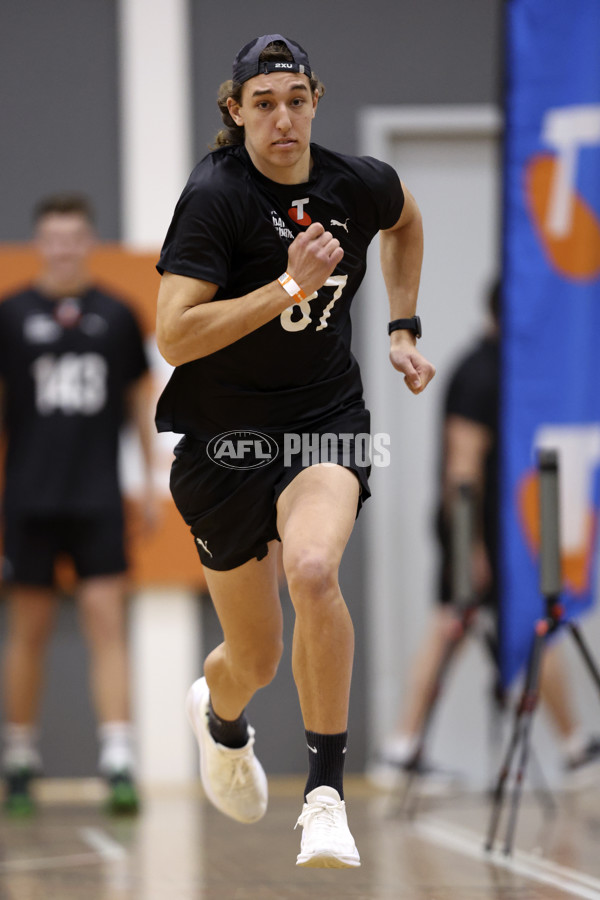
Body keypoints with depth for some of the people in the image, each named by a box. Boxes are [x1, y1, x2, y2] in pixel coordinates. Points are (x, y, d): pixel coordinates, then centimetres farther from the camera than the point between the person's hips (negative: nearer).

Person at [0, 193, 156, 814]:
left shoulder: (116, 316, 5)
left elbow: (140, 397, 14)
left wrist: (150, 482, 12)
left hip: (98, 500, 0)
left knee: (107, 624, -7)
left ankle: (118, 762, -11)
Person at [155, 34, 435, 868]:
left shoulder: (361, 183, -4)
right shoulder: (214, 194, -17)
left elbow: (406, 221, 23)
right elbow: (173, 337, -25)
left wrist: (403, 330, 15)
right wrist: (290, 285, -30)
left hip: (325, 421, 1)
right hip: (224, 432, -1)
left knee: (313, 571, -31)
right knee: (255, 658, 9)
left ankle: (327, 796, -21)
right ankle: (220, 715, 50)